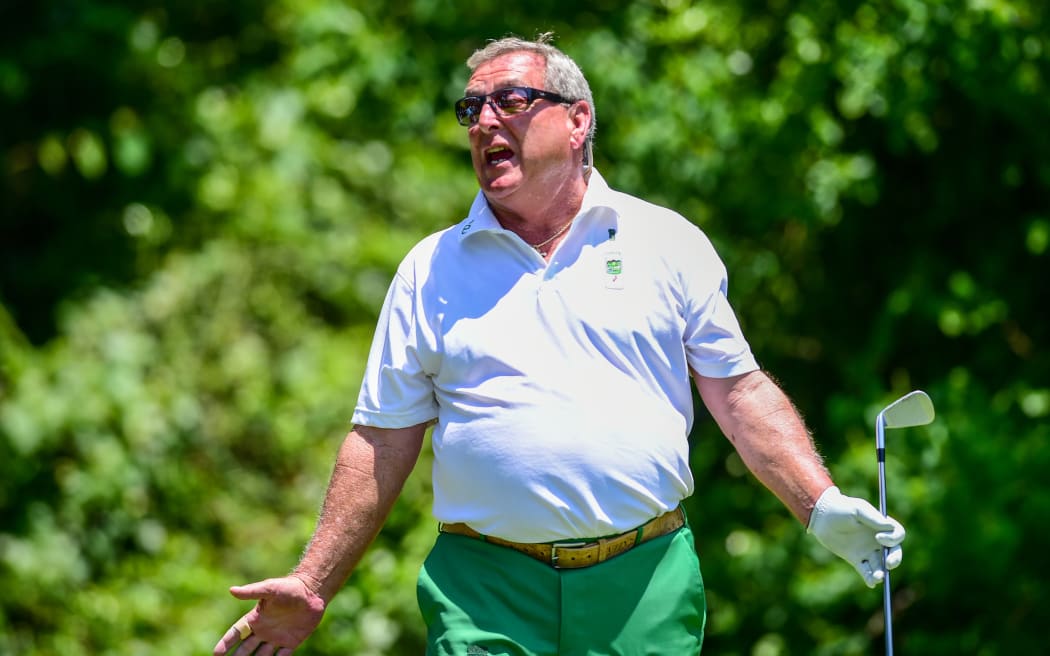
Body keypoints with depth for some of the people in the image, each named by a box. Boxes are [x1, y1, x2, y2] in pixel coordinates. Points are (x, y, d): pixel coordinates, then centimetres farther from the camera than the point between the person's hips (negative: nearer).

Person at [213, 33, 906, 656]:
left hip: (648, 582, 0)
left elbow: (739, 393, 8)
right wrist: (312, 587, 5)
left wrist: (822, 505, -4)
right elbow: (383, 443, 10)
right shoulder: (431, 271, 9)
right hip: (486, 594, 0)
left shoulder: (667, 243, 7)